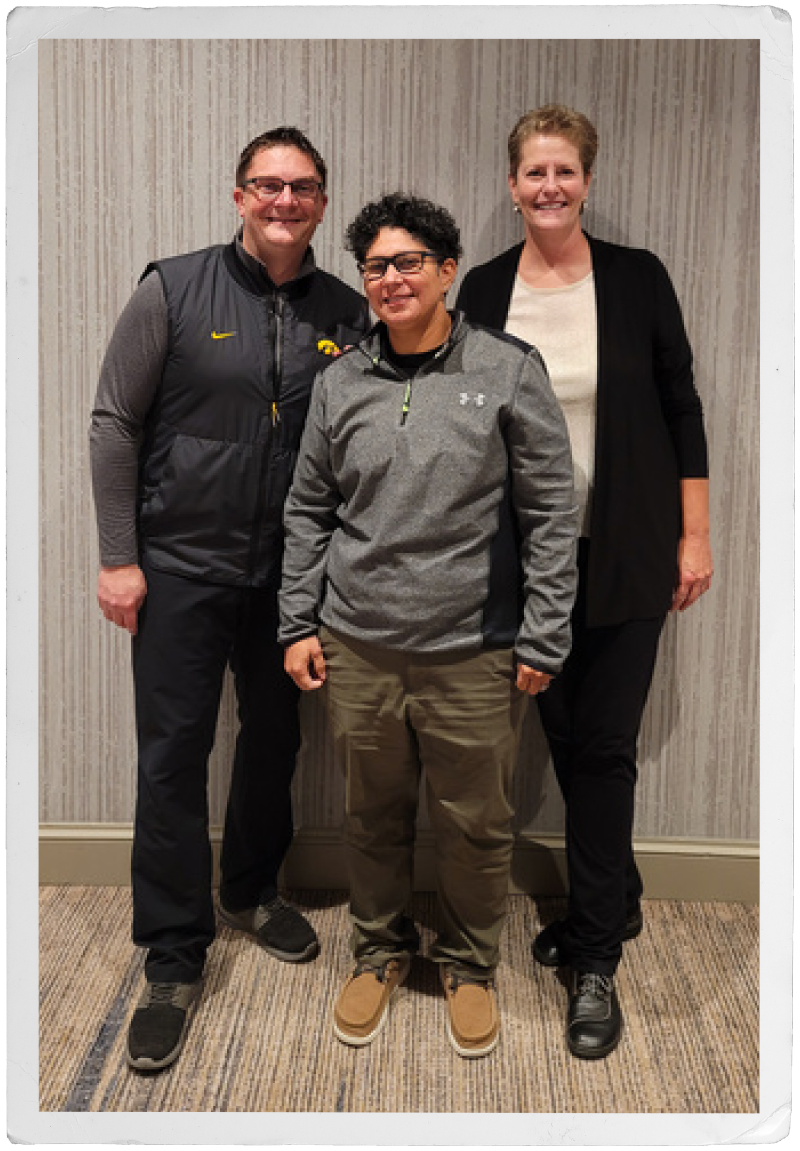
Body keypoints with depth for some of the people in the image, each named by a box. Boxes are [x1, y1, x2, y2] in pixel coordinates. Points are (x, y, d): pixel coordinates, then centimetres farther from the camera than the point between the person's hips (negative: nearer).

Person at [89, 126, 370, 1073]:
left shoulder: (346, 315, 3)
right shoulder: (174, 291, -4)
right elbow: (115, 423, -3)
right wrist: (119, 556, -7)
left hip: (290, 571, 3)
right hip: (182, 566, -3)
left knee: (276, 737, 15)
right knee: (174, 755, 0)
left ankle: (251, 890, 40)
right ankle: (174, 961, 15)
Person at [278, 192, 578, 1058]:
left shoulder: (510, 370, -3)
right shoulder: (340, 382, 6)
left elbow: (551, 515, -4)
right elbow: (308, 511, 11)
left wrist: (543, 641, -7)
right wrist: (298, 623, 6)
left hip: (473, 655, -2)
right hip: (357, 649, 3)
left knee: (475, 826, 11)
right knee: (372, 816, 16)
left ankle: (469, 964, 35)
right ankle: (380, 949, 39)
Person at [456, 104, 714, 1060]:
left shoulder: (637, 278, -3)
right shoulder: (486, 289, 4)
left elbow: (681, 410, 0)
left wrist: (694, 536, -4)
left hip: (625, 555, -3)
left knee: (604, 746, 0)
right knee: (563, 737, 12)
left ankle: (594, 961, 12)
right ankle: (613, 902, 35)